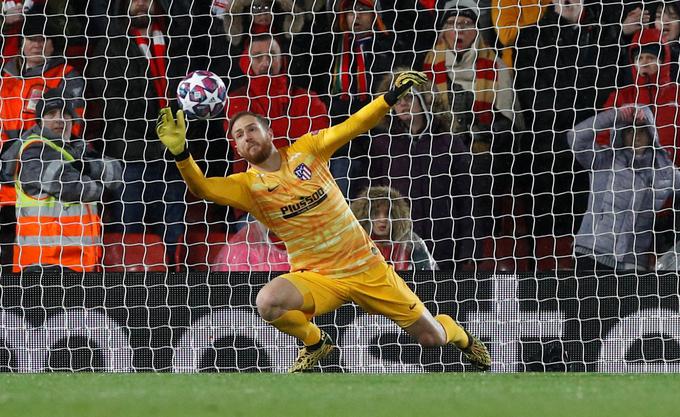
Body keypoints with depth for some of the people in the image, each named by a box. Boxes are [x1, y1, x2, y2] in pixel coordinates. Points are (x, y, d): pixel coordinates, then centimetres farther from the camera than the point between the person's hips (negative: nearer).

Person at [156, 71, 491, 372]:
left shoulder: (305, 150, -2)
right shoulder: (248, 185, -6)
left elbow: (353, 126, -4)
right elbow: (202, 189, -22)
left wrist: (393, 95, -17)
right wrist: (180, 153, -38)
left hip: (368, 267, 1)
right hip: (317, 278, 0)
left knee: (431, 338, 3)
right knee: (268, 302, -33)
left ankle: (458, 334, 44)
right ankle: (314, 343, -1)